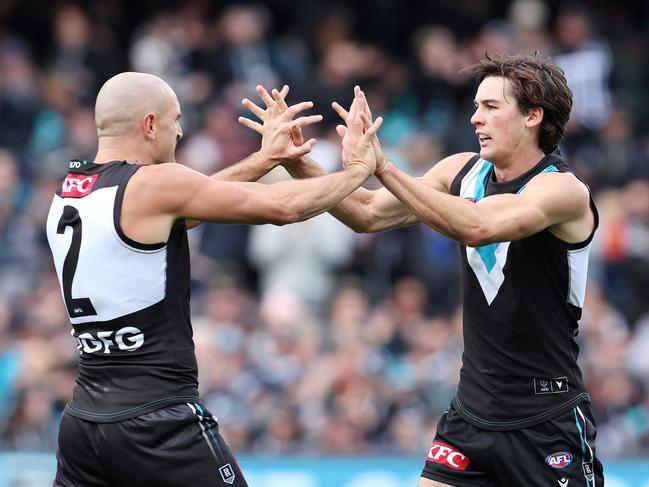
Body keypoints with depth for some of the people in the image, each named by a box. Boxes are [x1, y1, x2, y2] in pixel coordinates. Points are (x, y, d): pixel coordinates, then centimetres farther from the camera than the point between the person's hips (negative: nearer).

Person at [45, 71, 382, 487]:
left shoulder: (70, 190, 11)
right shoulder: (153, 184, -11)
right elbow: (284, 207, -6)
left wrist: (262, 161, 28)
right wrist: (357, 170, 10)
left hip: (84, 418, 7)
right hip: (158, 420, -7)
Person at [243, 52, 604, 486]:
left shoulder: (563, 190, -16)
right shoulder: (463, 171, 5)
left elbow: (479, 227, -33)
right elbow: (369, 214, 3)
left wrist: (383, 167, -37)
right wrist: (299, 164, -12)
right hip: (473, 412, 6)